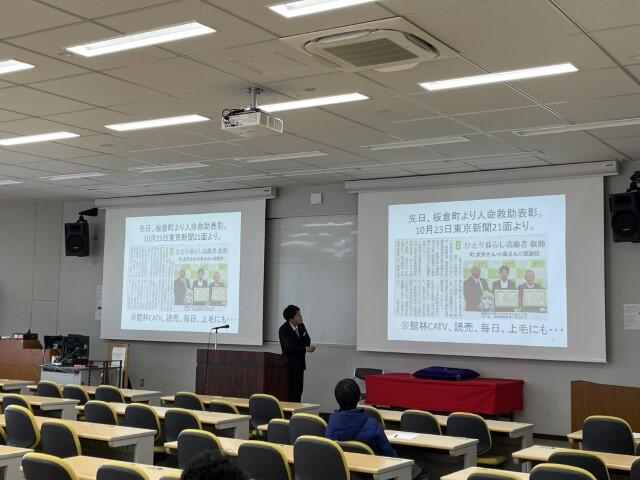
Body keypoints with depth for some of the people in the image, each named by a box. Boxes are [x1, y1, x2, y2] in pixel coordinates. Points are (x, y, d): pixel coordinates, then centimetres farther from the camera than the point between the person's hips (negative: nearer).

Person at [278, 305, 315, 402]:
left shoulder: (301, 326, 2)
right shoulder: (283, 329, -18)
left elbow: (307, 341, 11)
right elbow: (290, 347, -27)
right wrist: (306, 349, -26)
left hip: (300, 362, 7)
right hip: (290, 364, -7)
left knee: (299, 390, 9)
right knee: (292, 390, -9)